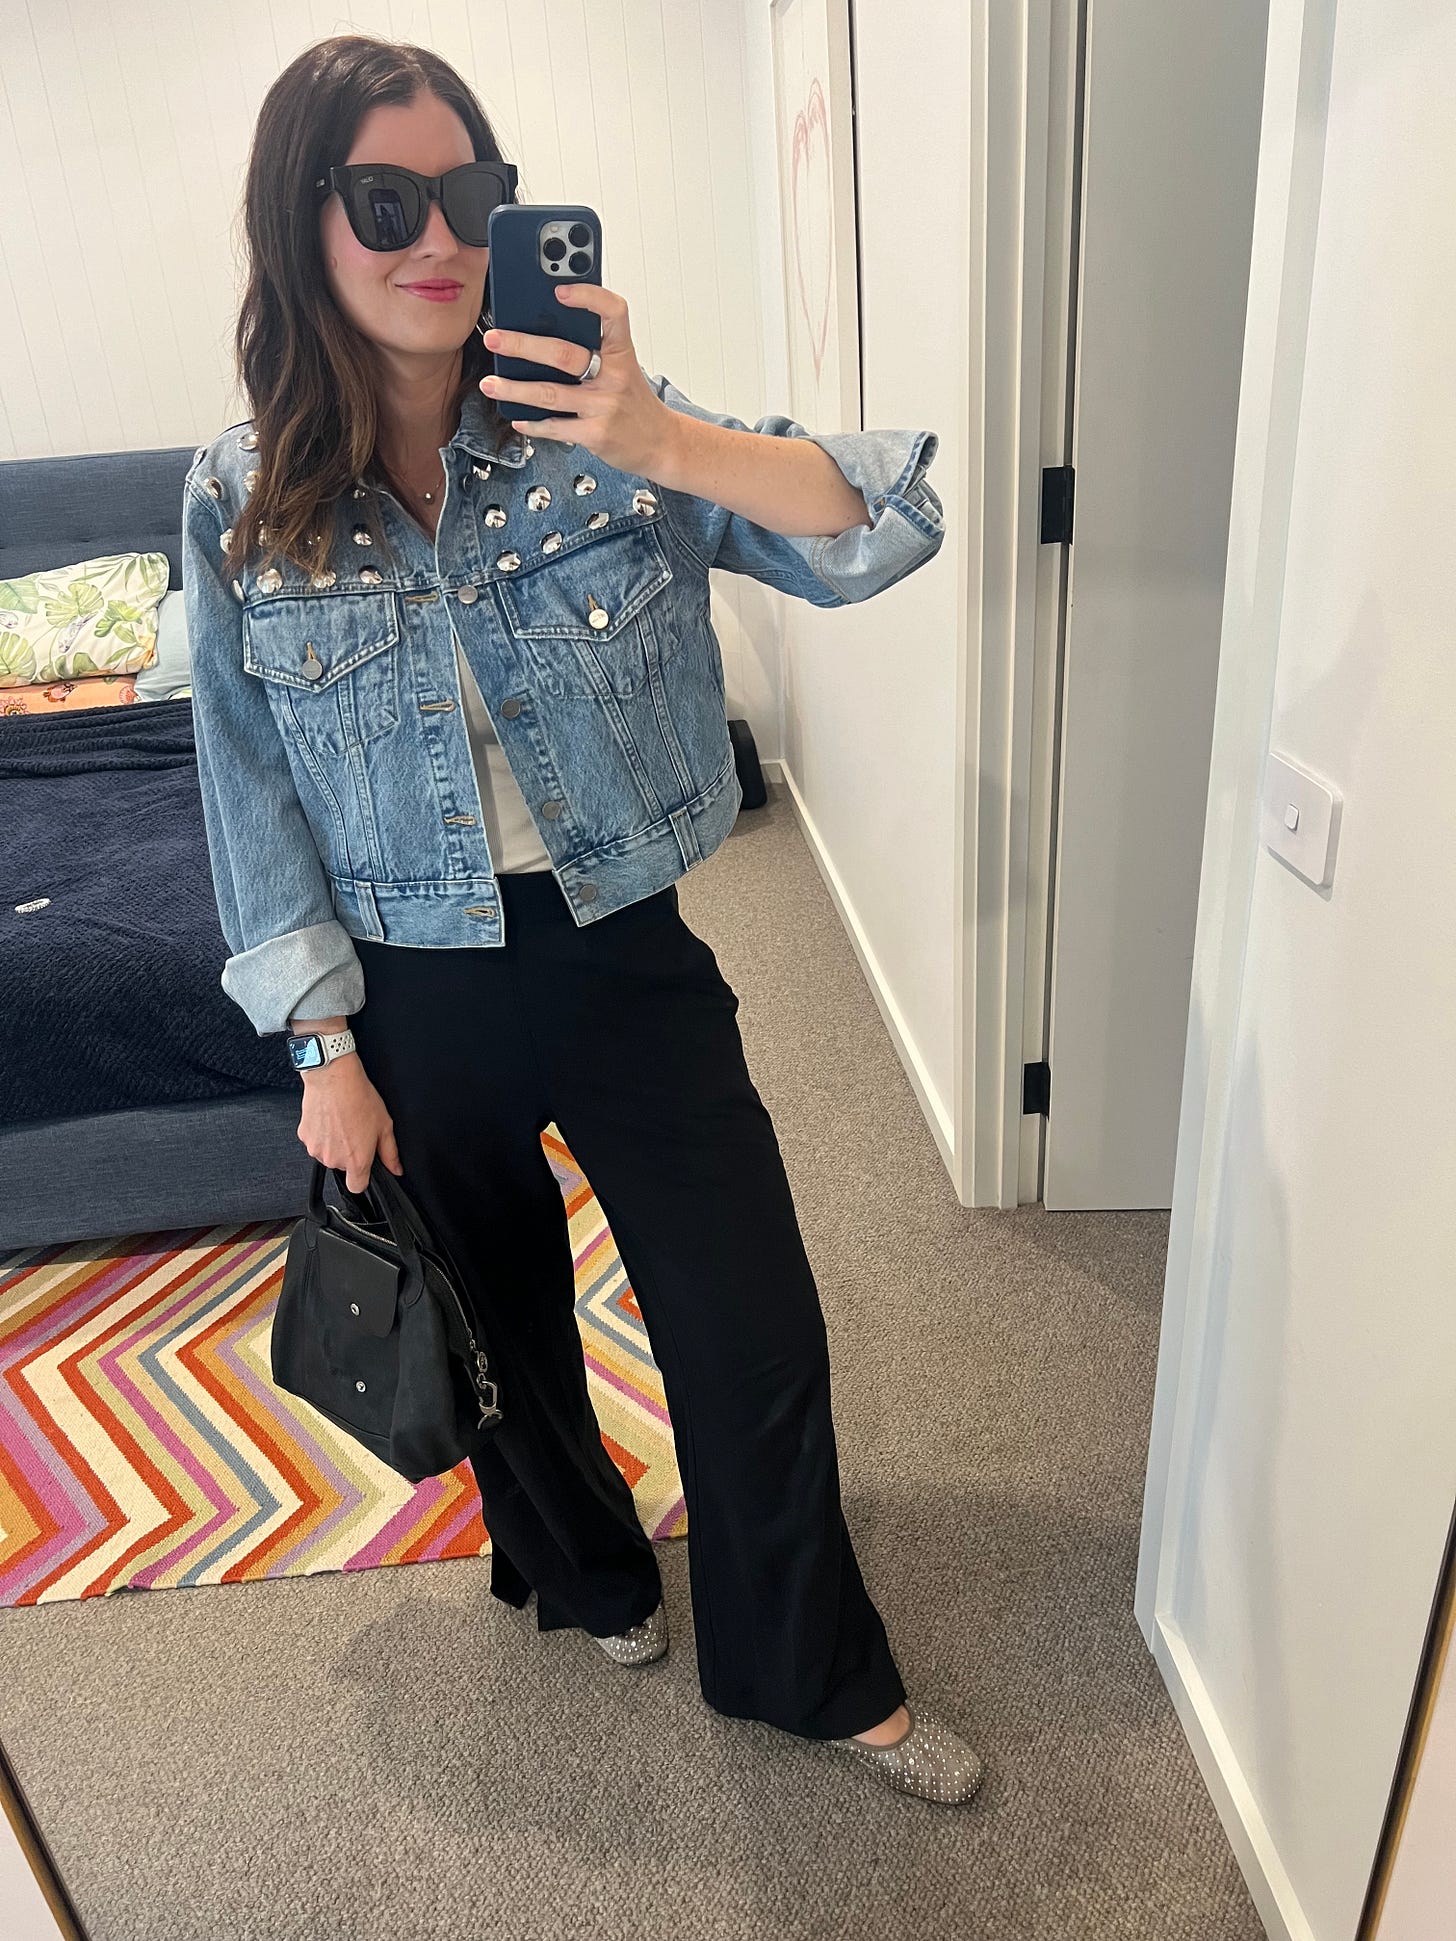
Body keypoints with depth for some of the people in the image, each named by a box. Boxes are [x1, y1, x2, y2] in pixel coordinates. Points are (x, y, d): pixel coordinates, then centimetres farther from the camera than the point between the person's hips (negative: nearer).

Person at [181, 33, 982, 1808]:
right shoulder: (242, 501, -3)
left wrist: (669, 442, -31)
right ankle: (579, 1570, 54)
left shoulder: (601, 427, -6)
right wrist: (327, 1049, -2)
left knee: (754, 1332, 6)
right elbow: (252, 793, 0)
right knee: (501, 1319, 22)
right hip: (413, 995, 1)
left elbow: (877, 534, -14)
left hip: (625, 957, 0)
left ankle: (813, 1672, 36)